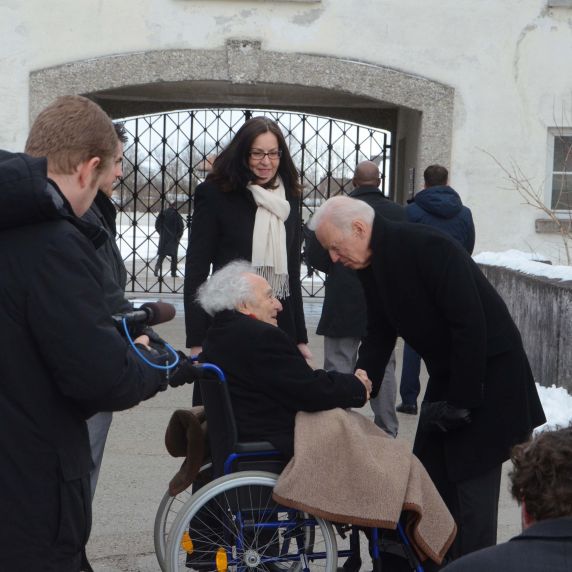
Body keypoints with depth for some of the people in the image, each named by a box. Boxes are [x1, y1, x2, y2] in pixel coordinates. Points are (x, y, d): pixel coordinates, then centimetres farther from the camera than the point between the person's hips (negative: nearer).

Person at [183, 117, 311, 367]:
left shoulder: (289, 196, 10)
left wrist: (301, 338, 13)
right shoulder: (214, 194, -4)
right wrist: (197, 341, -11)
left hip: (281, 321, 4)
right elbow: (196, 269, -5)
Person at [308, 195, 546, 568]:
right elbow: (379, 336, 9)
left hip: (487, 375, -9)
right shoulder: (372, 265, 3)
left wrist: (461, 400, -21)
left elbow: (471, 325, -25)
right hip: (447, 376, 9)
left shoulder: (428, 247, -24)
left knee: (473, 483, -6)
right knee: (431, 479, 11)